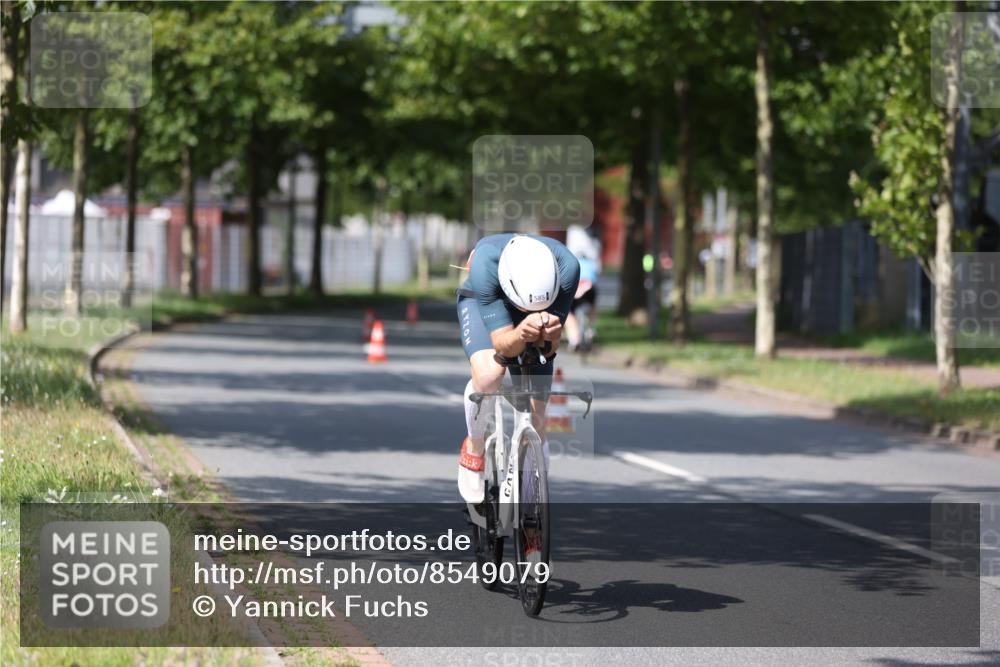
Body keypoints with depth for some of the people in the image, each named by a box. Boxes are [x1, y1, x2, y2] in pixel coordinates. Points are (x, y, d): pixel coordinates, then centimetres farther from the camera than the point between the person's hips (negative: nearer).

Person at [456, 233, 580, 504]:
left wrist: (549, 335, -54)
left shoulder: (566, 267, -38)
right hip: (480, 302, -2)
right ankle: (474, 446, -5)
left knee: (536, 419, -4)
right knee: (489, 373, -34)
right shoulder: (485, 263, -43)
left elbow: (549, 349, -31)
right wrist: (521, 335, -62)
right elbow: (504, 345, -40)